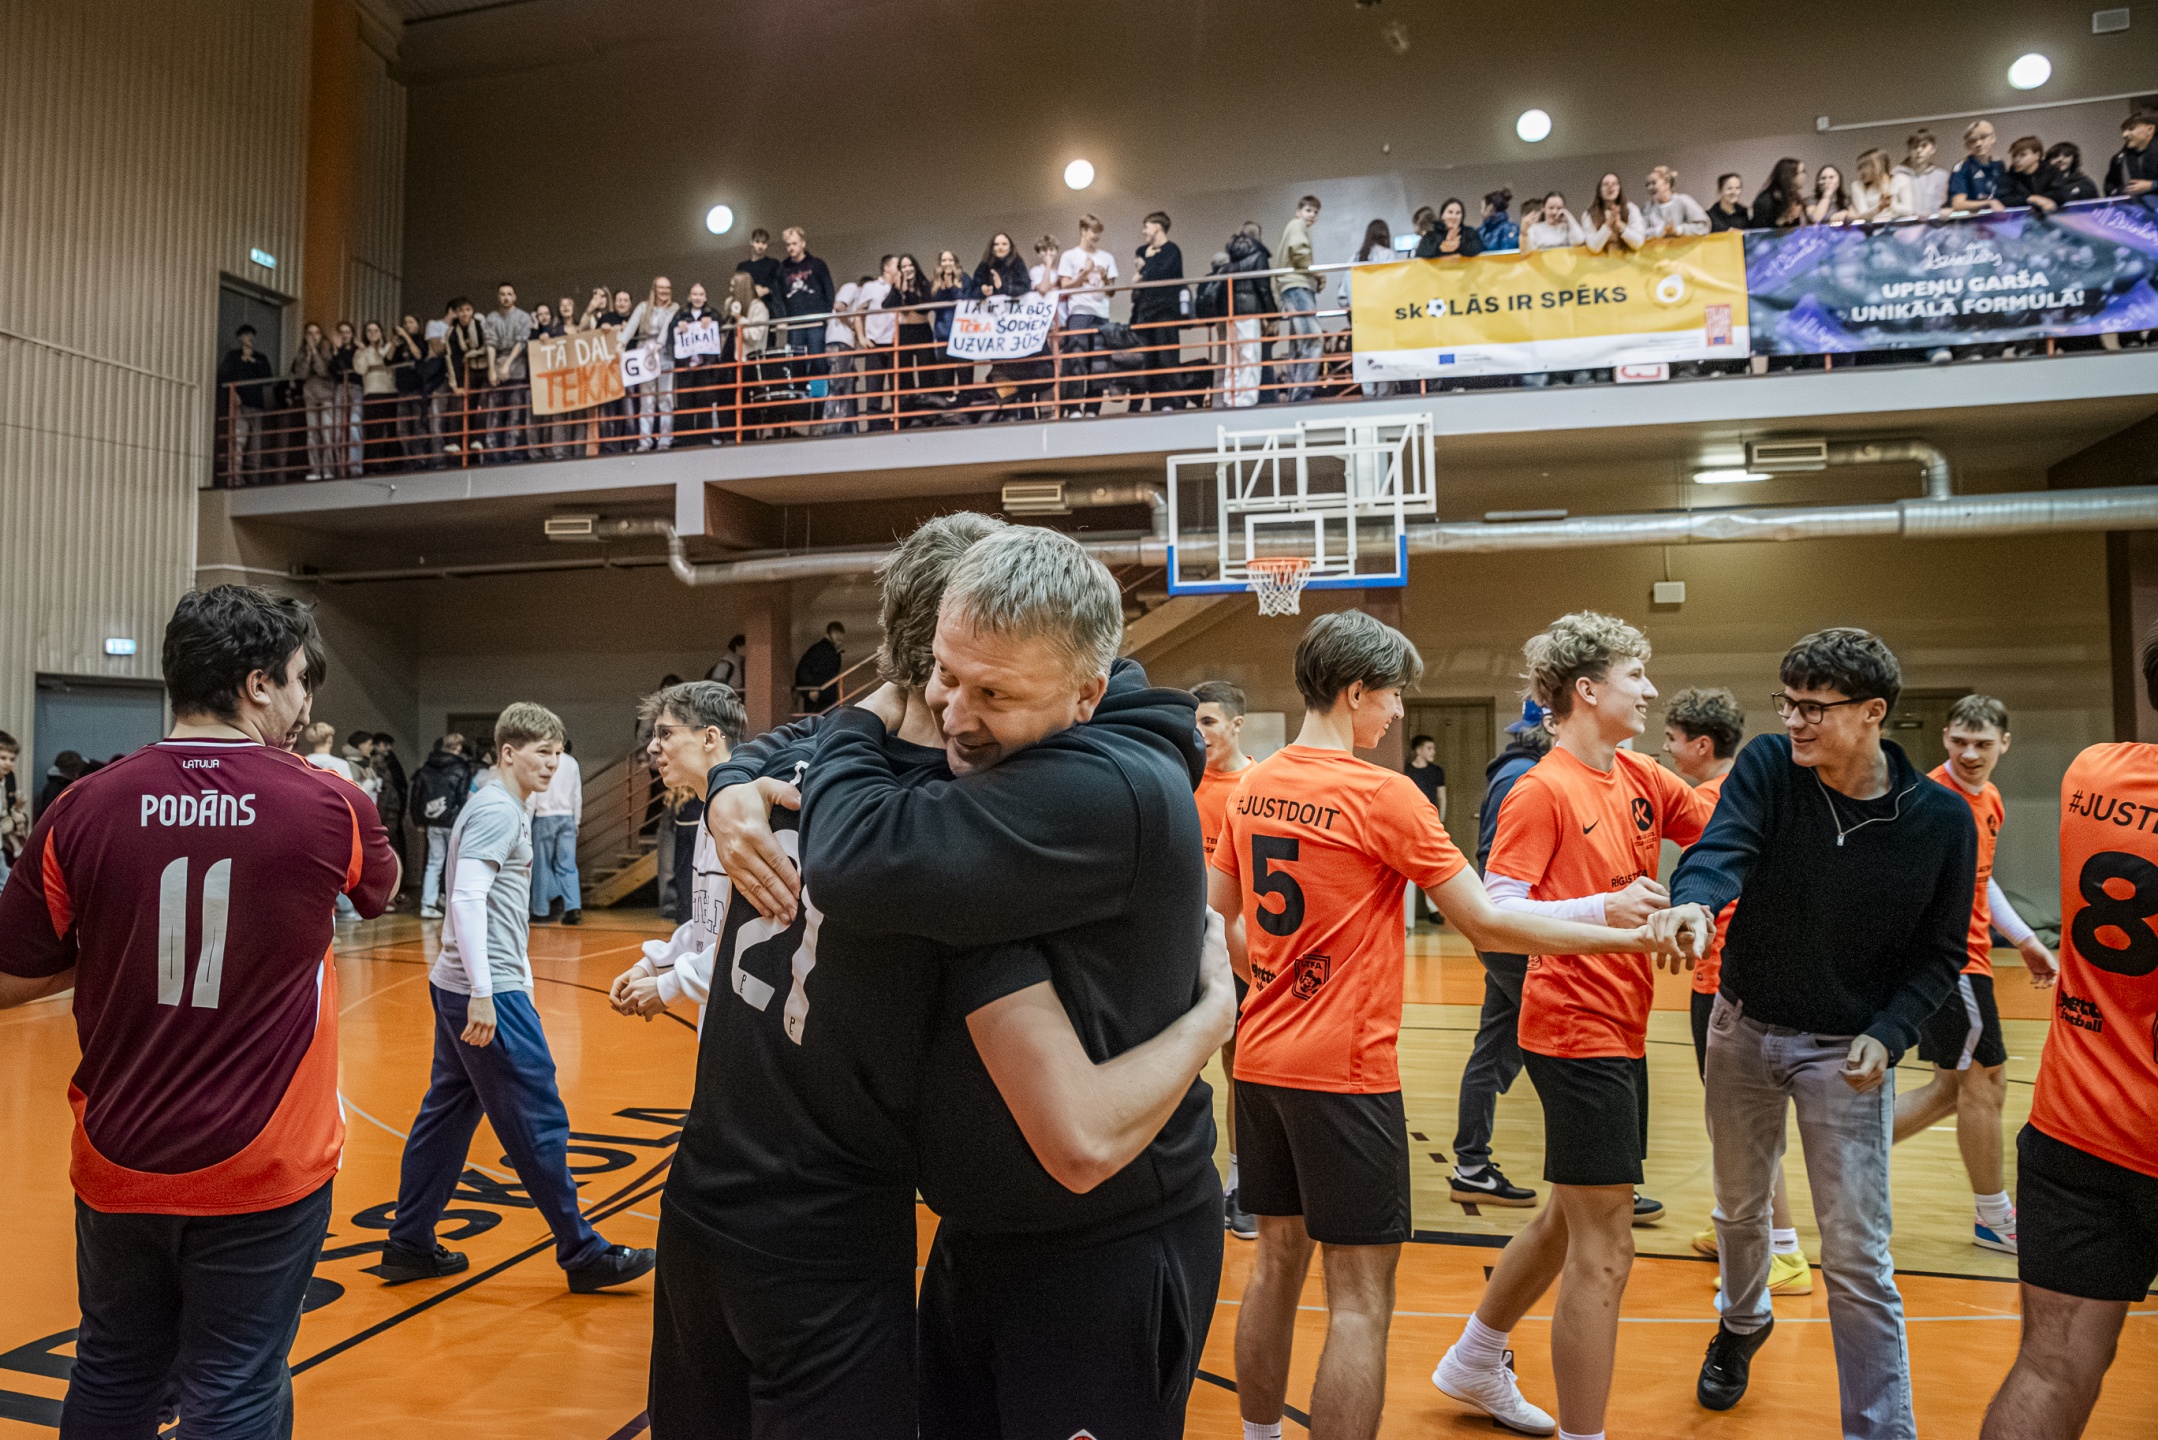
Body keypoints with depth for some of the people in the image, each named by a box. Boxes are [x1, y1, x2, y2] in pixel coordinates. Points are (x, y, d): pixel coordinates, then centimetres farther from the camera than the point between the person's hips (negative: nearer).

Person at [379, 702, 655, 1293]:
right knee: (539, 1123, -3)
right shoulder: (498, 810, -14)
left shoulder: (503, 809, 16)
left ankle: (408, 1245, 25)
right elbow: (466, 899, -24)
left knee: (447, 1112, 16)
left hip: (458, 988, 10)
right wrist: (482, 994, -27)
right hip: (487, 993, -10)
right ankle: (583, 1254, 6)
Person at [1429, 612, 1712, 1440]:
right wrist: (1601, 909, -30)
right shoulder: (1542, 791, -14)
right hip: (1578, 1031, -9)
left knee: (1570, 1219, 22)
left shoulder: (1641, 779, 8)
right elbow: (1494, 913, -18)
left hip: (1621, 1029, 9)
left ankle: (1474, 1365, 40)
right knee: (1603, 1251, -3)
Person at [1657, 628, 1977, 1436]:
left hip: (1847, 1050, -2)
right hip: (1743, 1028, 2)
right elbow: (1723, 846, -29)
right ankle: (1743, 1322, 52)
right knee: (1739, 1209, 22)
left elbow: (1940, 951, -5)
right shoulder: (1768, 765, -12)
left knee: (1857, 1261, -2)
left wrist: (1888, 1035, -19)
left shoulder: (1941, 819, -12)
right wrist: (1694, 898, -52)